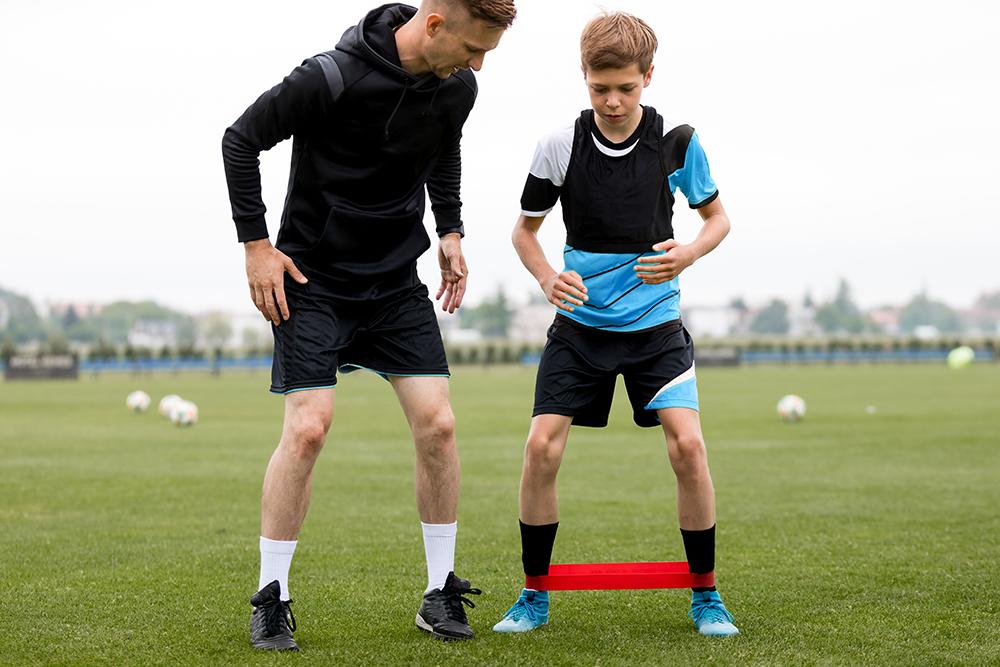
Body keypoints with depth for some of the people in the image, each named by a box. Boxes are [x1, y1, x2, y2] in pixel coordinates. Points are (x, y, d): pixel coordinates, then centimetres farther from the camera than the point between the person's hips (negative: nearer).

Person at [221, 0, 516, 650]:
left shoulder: (457, 88, -3)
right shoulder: (333, 77, -22)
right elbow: (241, 140, -10)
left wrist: (451, 233, 10)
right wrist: (256, 244, -11)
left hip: (398, 281, 5)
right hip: (313, 281, -5)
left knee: (437, 425, -5)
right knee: (308, 427, -14)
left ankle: (440, 594, 8)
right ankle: (271, 599, 1)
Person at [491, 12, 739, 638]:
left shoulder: (677, 141, -9)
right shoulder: (559, 146, -8)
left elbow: (718, 217, 6)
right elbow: (525, 229, 6)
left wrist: (689, 253, -16)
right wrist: (547, 277, -14)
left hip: (656, 323, -1)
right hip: (580, 324, 1)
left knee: (687, 444, -17)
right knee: (542, 447, -11)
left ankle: (706, 594, 1)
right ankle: (535, 596, 6)